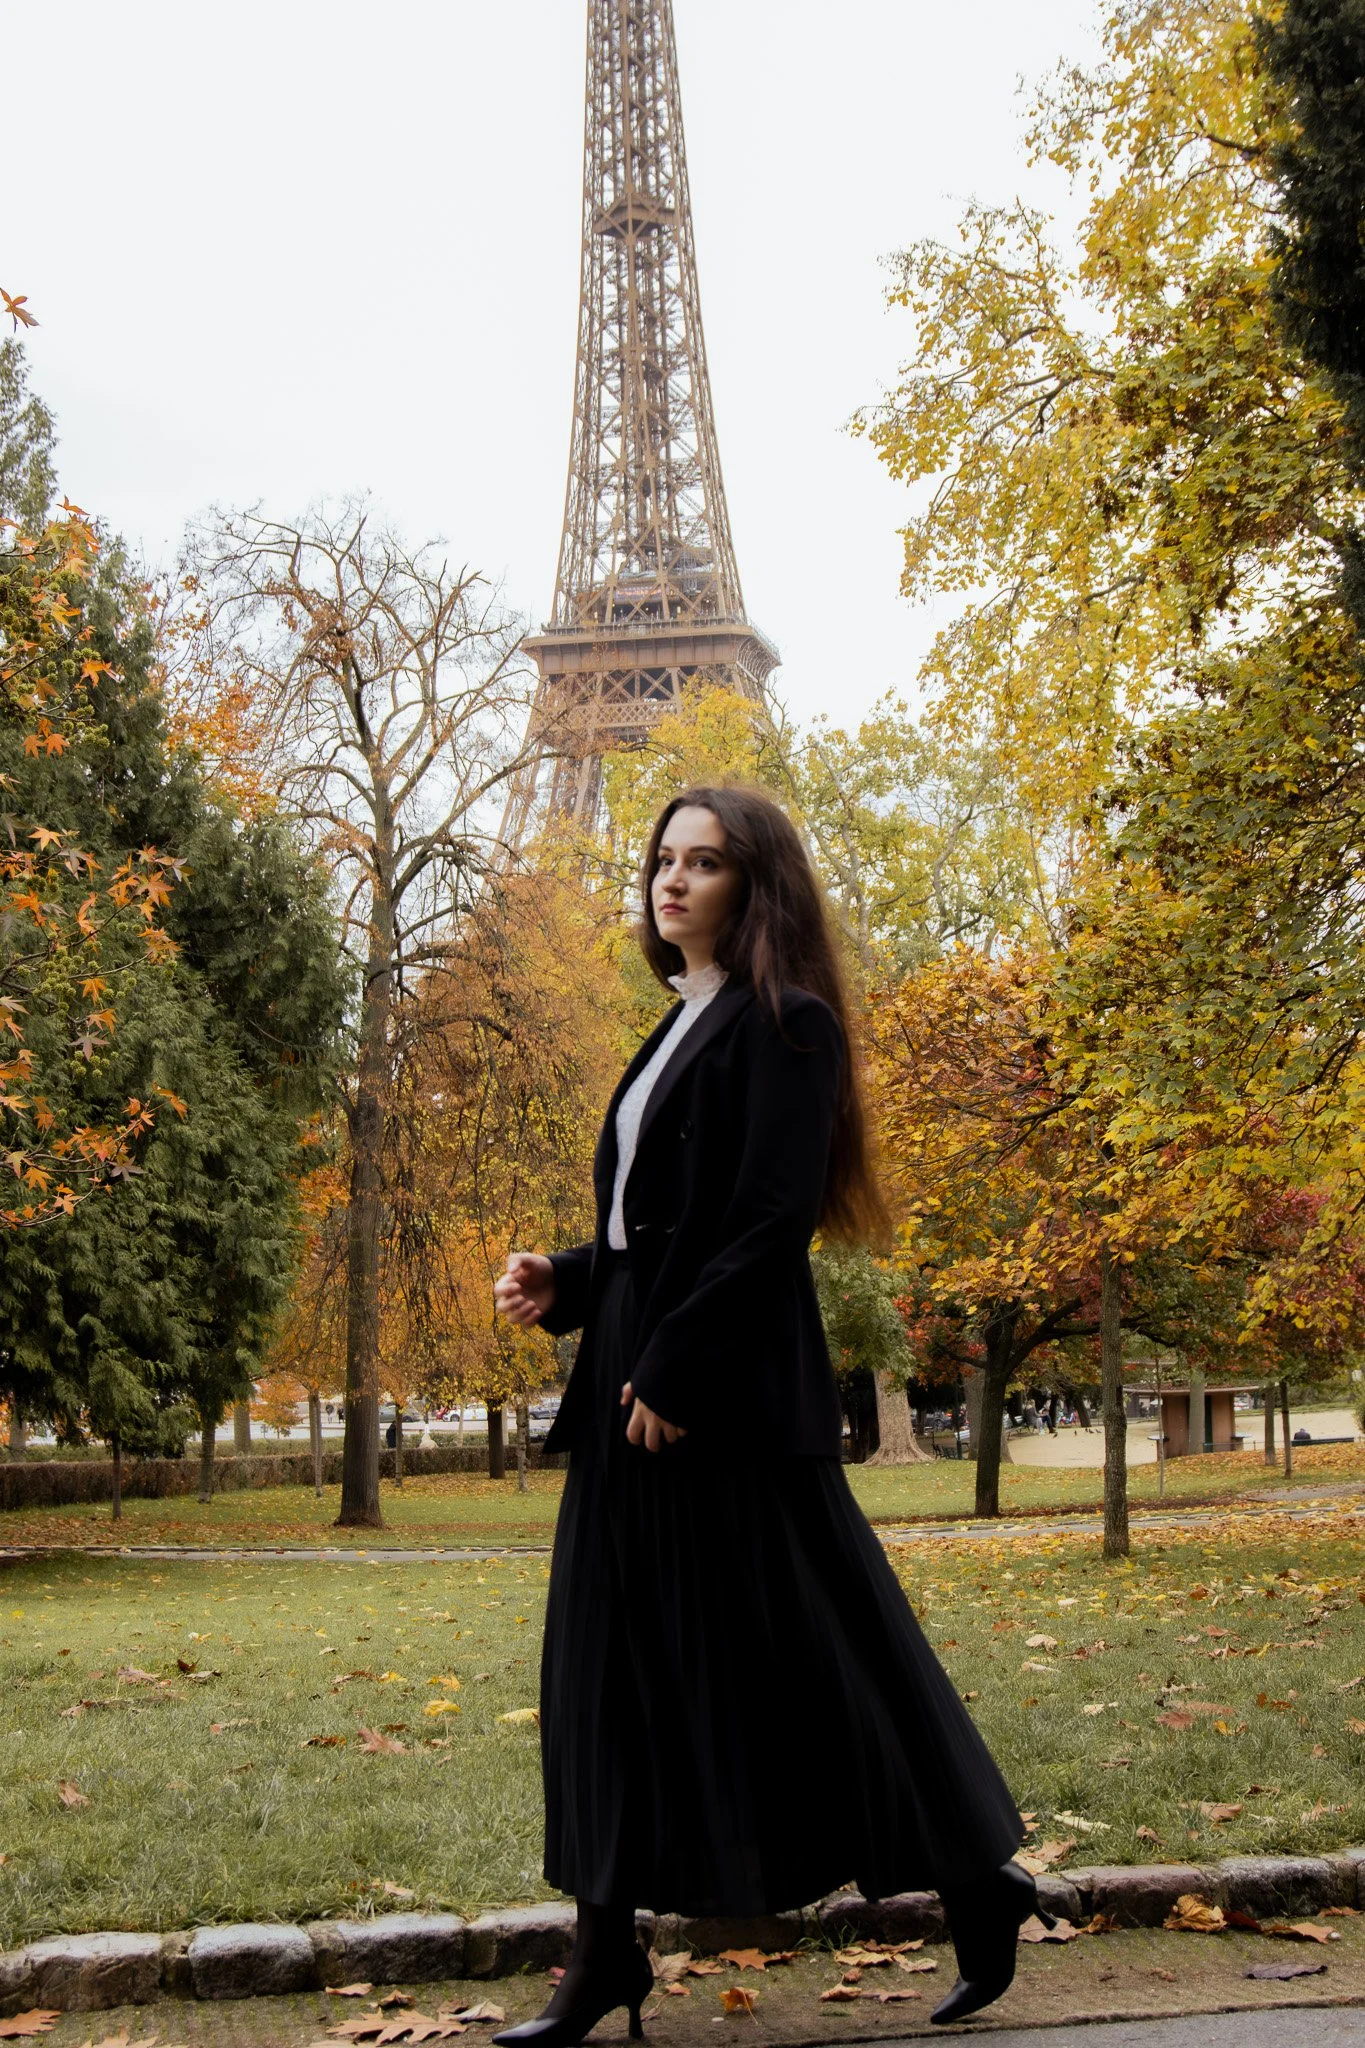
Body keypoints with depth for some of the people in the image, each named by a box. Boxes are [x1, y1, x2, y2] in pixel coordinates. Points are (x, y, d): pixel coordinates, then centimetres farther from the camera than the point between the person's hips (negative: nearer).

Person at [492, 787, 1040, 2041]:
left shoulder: (781, 1023, -8)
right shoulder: (679, 1031, 18)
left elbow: (770, 1219, -17)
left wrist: (674, 1368, -20)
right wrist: (562, 1284, 5)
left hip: (732, 1392, -9)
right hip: (636, 1379, 9)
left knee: (794, 1643, -1)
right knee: (616, 1658, 8)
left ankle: (976, 1879, 18)